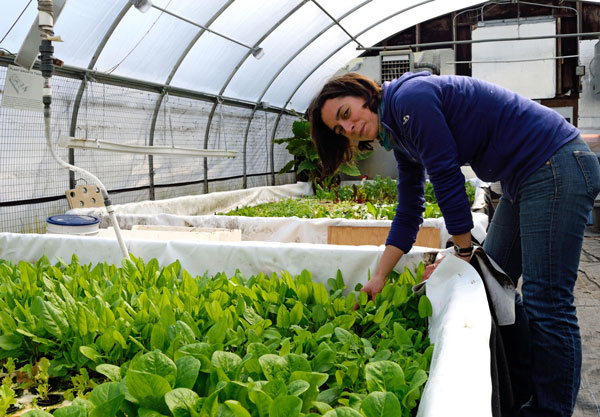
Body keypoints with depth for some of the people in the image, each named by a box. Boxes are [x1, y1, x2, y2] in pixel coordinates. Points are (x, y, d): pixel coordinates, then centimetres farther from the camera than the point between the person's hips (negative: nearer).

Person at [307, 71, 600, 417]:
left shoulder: (410, 97, -17)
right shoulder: (400, 136, 11)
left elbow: (447, 177, -17)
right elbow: (409, 214, 13)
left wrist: (463, 250, -7)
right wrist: (379, 278, 11)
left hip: (558, 165, -10)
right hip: (525, 178, 10)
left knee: (546, 303, -8)